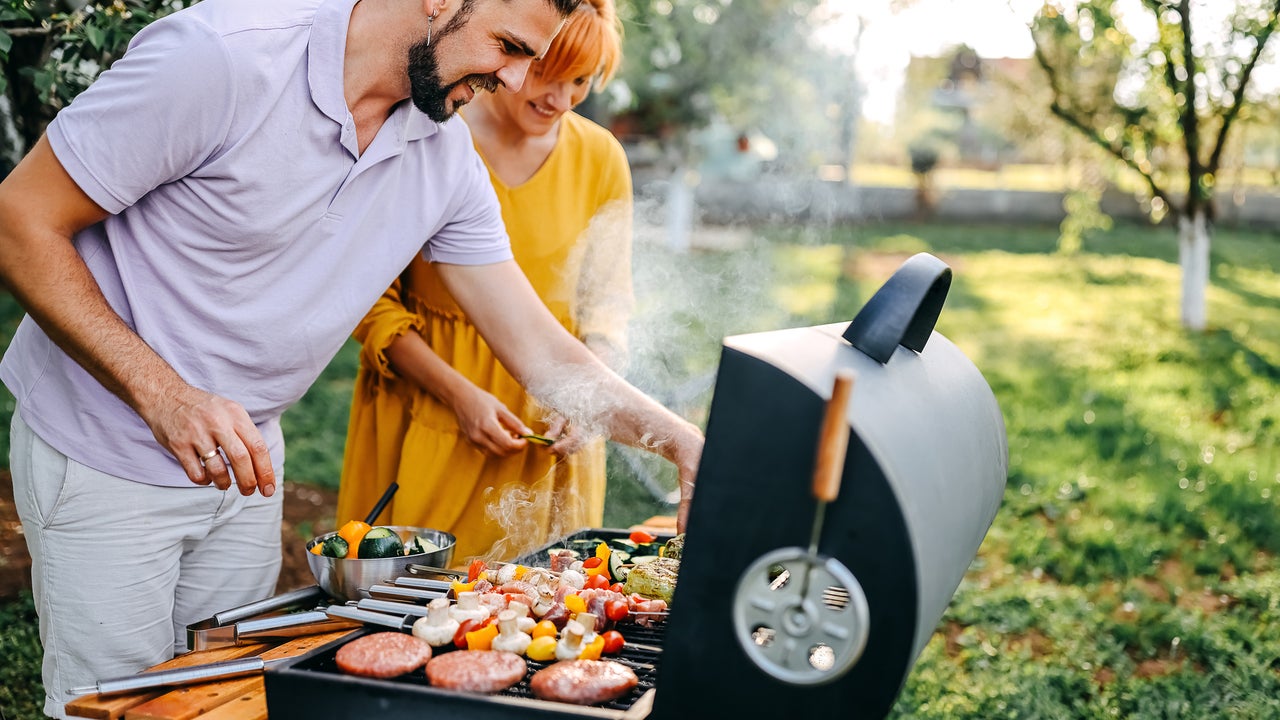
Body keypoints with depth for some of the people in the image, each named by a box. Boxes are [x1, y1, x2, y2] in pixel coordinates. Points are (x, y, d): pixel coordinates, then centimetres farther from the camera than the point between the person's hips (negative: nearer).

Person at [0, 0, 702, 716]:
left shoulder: (448, 161, -5)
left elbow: (540, 348, -1)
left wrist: (677, 437, -13)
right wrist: (162, 394, -28)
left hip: (243, 458, 6)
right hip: (105, 458, -5)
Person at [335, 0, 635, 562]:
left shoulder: (601, 159, 1)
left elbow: (607, 305, 7)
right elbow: (372, 299, -6)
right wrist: (460, 394, -15)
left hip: (548, 436, 3)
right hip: (425, 424, -2)